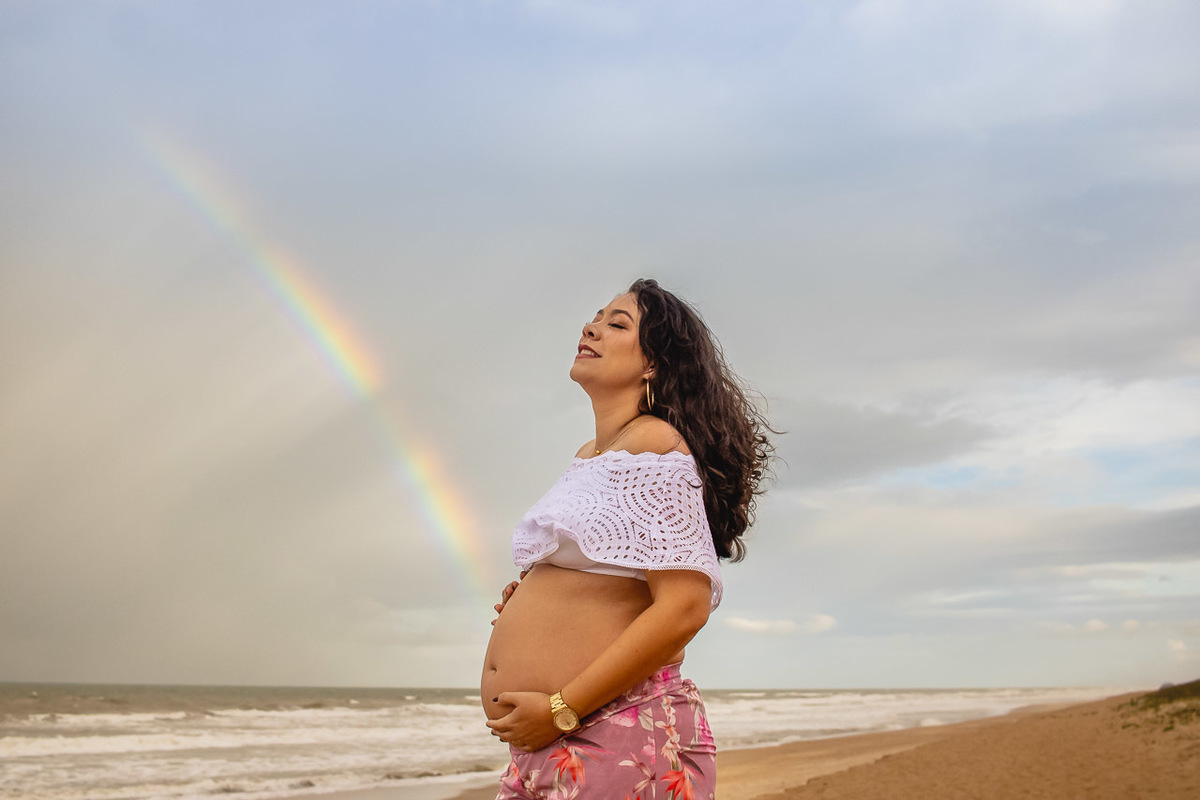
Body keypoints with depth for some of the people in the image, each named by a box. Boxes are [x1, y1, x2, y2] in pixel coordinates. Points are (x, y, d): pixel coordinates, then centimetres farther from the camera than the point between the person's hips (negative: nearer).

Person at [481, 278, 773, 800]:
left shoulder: (654, 442, -10)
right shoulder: (589, 456, 16)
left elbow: (684, 608, -19)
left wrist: (560, 710, -17)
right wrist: (528, 599, 8)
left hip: (620, 740, -8)